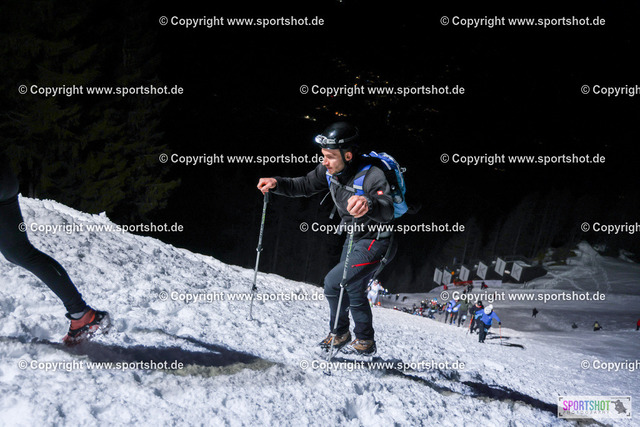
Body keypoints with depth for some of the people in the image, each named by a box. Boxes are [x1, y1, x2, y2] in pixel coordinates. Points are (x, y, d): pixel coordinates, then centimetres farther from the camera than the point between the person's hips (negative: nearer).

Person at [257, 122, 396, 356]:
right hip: (354, 238, 8)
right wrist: (277, 183, -13)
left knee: (333, 282, -11)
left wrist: (369, 204, -69)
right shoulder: (330, 170, -11)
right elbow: (305, 185, 3)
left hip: (374, 242, -8)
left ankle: (339, 332, 13)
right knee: (353, 289, 17)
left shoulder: (371, 176, -33)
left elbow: (387, 213, -47)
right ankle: (365, 340, 37)